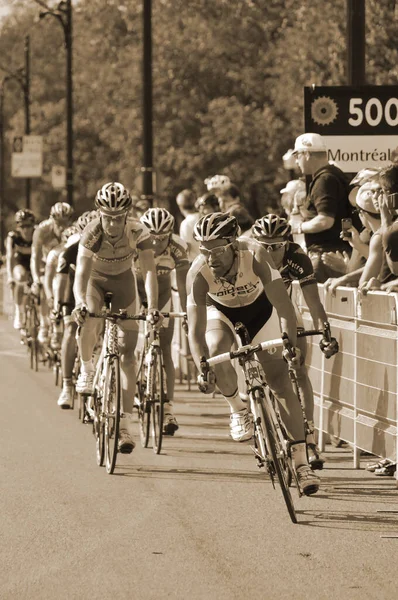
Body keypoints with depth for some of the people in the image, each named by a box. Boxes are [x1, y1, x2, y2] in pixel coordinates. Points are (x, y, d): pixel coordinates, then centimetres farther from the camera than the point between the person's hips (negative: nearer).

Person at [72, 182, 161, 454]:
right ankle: (87, 370, 1)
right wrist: (80, 303, -59)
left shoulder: (138, 232, -31)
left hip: (123, 281, 0)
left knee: (127, 350, -7)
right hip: (95, 280, 0)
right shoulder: (92, 233, -32)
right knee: (90, 322, -30)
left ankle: (126, 421, -5)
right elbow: (81, 272, -40)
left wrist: (152, 308, -51)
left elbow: (149, 271, -36)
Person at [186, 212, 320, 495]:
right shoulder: (199, 272, -33)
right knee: (215, 352, -33)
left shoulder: (255, 256, -37)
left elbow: (283, 304, -41)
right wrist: (203, 370, -47)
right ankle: (239, 409, -4)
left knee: (282, 384, -9)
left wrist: (291, 343, -56)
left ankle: (302, 462, -7)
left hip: (259, 310, -1)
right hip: (221, 313, 1)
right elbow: (196, 330, -34)